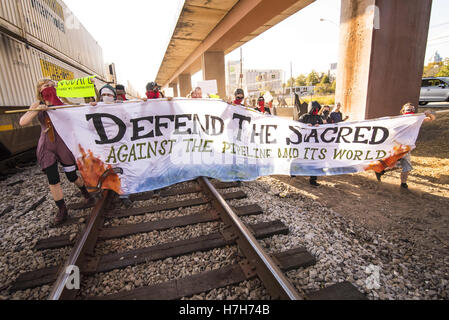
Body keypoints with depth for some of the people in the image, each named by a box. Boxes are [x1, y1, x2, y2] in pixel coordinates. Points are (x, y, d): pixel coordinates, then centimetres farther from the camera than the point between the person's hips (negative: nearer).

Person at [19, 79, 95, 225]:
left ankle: (86, 194, 33)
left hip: (64, 145, -1)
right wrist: (37, 110, -18)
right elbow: (22, 122, -6)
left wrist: (89, 106, -13)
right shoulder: (37, 105, 4)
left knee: (72, 176, 5)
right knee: (53, 180, 1)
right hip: (46, 148, 1)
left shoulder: (62, 103, 4)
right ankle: (62, 210, 14)